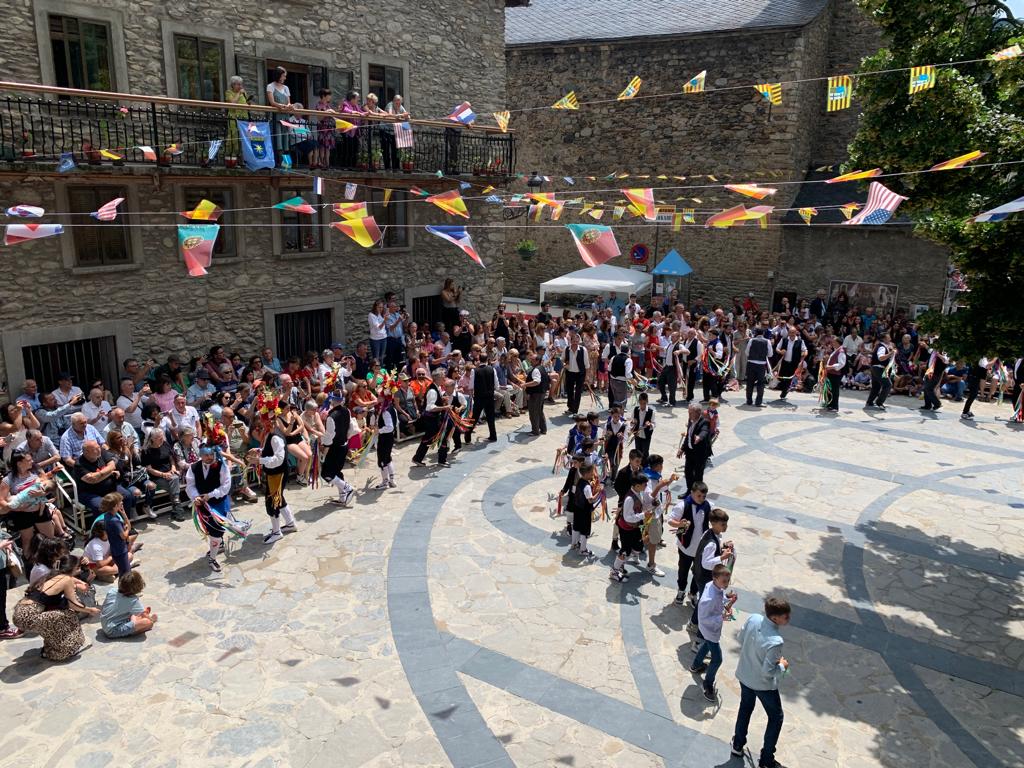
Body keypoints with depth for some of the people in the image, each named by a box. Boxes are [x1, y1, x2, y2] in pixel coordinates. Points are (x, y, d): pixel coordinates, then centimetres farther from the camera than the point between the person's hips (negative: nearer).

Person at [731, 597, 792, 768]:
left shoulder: (753, 619, -19)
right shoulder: (775, 641, -37)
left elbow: (740, 640, -2)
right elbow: (768, 672, -28)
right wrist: (783, 666, -10)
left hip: (744, 675, 6)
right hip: (763, 684, -6)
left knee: (745, 708, 30)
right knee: (776, 717, 20)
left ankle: (738, 745, 48)